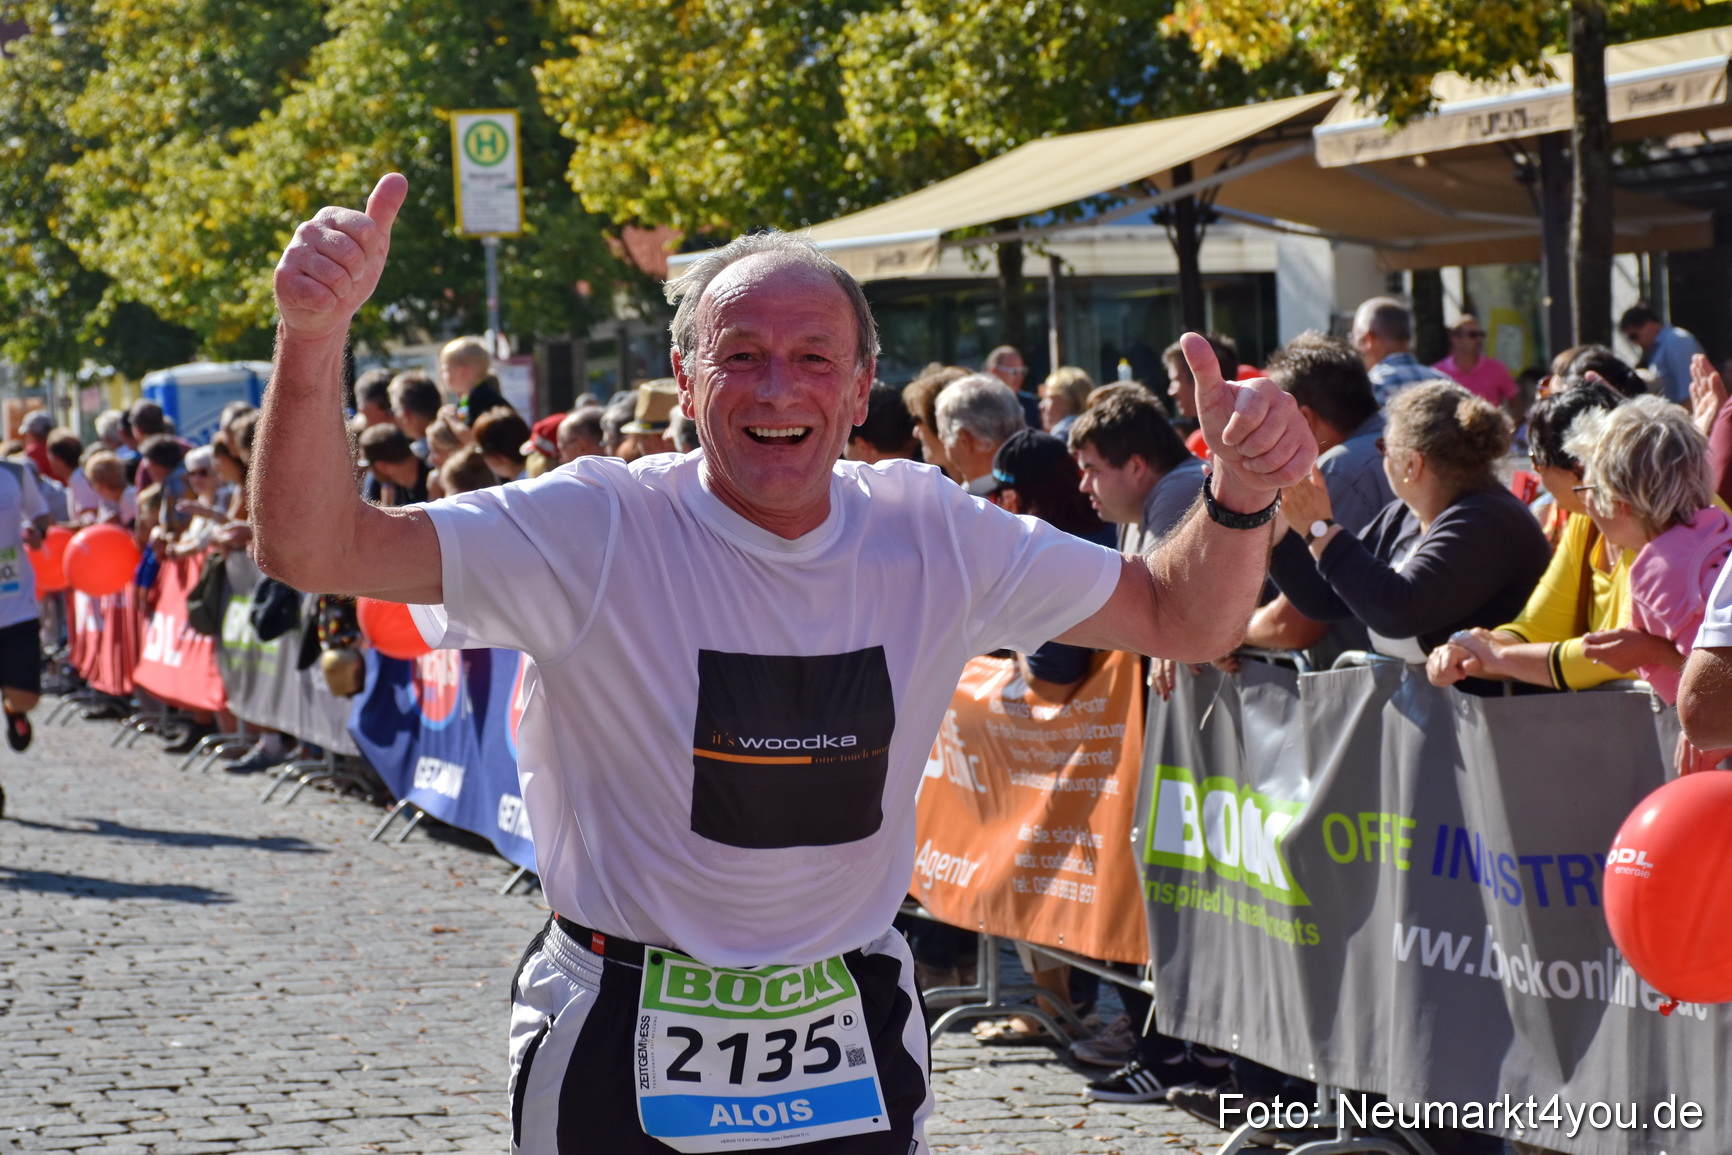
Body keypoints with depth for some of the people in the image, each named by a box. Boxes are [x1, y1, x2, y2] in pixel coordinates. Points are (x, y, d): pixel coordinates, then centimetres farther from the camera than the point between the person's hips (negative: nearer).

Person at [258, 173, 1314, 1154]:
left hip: (854, 1055, 3)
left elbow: (1182, 620, 5)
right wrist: (315, 340, -39)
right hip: (624, 1060, -3)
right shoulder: (601, 529, -13)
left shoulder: (928, 533, -2)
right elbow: (316, 550, -22)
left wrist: (1242, 497, -17)